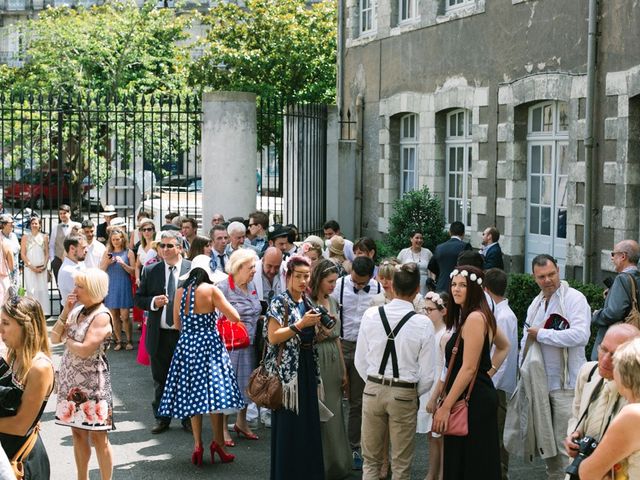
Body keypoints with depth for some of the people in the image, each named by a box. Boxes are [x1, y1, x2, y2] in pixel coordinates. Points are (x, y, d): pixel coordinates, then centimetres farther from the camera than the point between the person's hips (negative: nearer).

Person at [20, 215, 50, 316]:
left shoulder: (44, 237, 10)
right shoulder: (25, 237, 5)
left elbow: (47, 253, 11)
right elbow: (22, 254, 2)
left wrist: (44, 266, -3)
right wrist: (31, 266, -8)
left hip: (42, 269, 1)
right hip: (29, 268, -1)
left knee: (43, 290, -3)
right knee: (32, 290, -7)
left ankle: (44, 311, 0)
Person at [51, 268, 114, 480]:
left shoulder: (101, 316, -15)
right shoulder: (77, 310, 9)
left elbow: (84, 350, -23)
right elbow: (54, 338, 5)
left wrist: (67, 340, -5)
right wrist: (65, 312, -4)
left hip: (92, 384, -8)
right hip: (71, 382, 8)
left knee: (97, 437, -1)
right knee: (78, 432, 15)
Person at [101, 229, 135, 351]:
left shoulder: (128, 253, 0)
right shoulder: (107, 252, 8)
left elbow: (133, 271, -2)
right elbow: (101, 270, 7)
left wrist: (123, 264, -17)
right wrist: (107, 262, -11)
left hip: (124, 286, -3)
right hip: (110, 286, 3)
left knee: (124, 316, -6)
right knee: (114, 316, 5)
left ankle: (129, 341, 8)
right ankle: (118, 341, 13)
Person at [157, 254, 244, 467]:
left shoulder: (180, 291, 2)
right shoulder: (211, 290, -11)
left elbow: (177, 324, 12)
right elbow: (235, 317, -10)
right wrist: (220, 306, 8)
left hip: (186, 345, 4)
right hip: (209, 344, -4)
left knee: (193, 393, 11)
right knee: (214, 392, 4)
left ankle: (198, 445, 11)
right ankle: (218, 443, 2)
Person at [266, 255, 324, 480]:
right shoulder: (280, 303, -8)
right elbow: (273, 337, -17)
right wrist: (300, 324, -20)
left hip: (307, 367, 7)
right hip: (287, 370, -7)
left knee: (308, 419, 8)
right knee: (288, 424, -3)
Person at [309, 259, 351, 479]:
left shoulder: (333, 301, 10)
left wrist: (344, 370, 17)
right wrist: (320, 327, -25)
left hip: (334, 361, 7)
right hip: (316, 361, -7)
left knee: (335, 413, 11)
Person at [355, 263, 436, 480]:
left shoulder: (370, 315, -6)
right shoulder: (423, 323, -13)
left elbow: (360, 360, 2)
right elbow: (427, 374, -9)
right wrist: (414, 394, 10)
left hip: (373, 389, 2)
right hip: (405, 395, -2)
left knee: (371, 460, 14)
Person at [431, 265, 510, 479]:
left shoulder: (474, 318, -16)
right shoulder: (482, 315, 15)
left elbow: (468, 368, -19)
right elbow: (504, 346, 29)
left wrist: (445, 406, -18)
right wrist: (490, 371, 17)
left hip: (473, 399, -10)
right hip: (480, 396, 10)